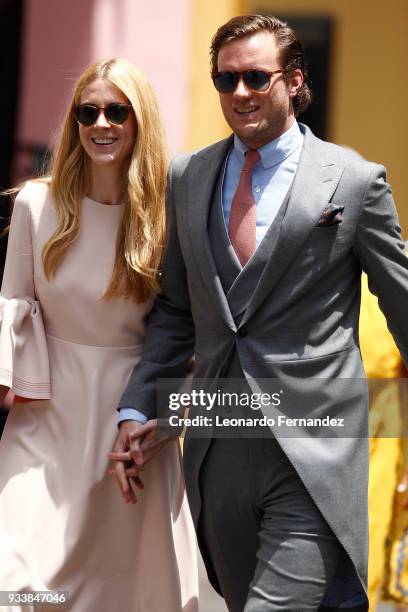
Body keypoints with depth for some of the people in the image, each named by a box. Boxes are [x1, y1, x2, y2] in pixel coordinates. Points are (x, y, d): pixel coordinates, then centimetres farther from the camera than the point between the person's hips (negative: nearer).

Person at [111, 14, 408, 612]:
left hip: (313, 452, -5)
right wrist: (138, 407, 6)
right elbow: (175, 309, 15)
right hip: (218, 447, 5)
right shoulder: (186, 178, 10)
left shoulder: (356, 181, -1)